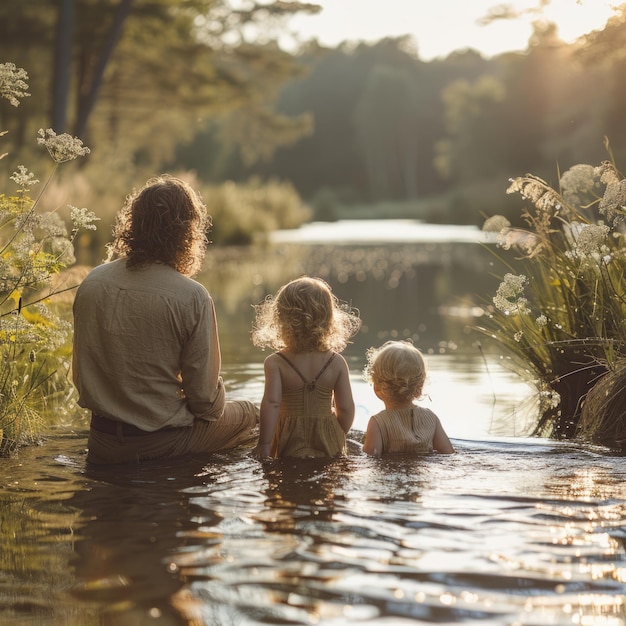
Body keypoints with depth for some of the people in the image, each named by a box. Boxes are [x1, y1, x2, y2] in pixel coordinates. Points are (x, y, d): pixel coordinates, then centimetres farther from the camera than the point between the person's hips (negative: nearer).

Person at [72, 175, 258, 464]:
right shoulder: (191, 297, -19)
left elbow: (79, 374, 7)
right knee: (247, 413, 22)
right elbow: (204, 397, -12)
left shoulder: (91, 283, -4)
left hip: (102, 445, 6)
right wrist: (212, 409, 12)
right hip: (163, 443, -6)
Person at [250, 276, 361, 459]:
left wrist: (264, 444, -14)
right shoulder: (337, 363, -6)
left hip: (290, 444, -1)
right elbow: (346, 409, -3)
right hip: (328, 442, 2)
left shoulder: (275, 363, -12)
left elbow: (271, 403, -20)